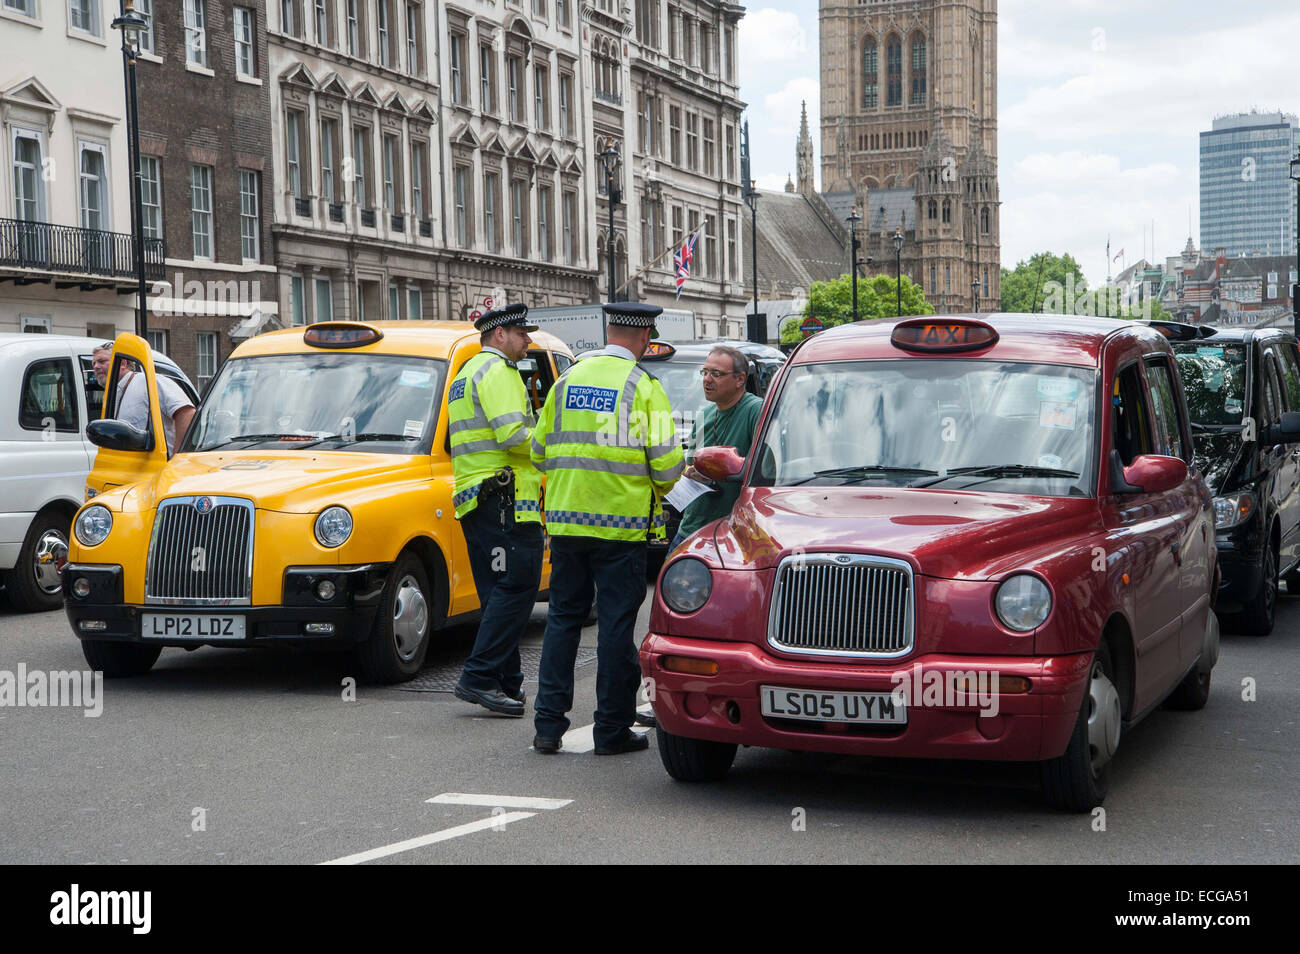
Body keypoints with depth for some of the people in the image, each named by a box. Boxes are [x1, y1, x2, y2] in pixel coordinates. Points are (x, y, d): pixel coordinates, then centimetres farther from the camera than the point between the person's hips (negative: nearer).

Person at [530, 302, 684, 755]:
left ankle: (549, 723, 10)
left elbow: (539, 451, 12)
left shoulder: (568, 379, 8)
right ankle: (613, 729, 7)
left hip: (566, 519, 4)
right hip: (621, 522, -4)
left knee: (563, 617, 11)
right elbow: (666, 462, -10)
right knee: (616, 624, 2)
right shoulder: (643, 386, -6)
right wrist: (658, 487, 12)